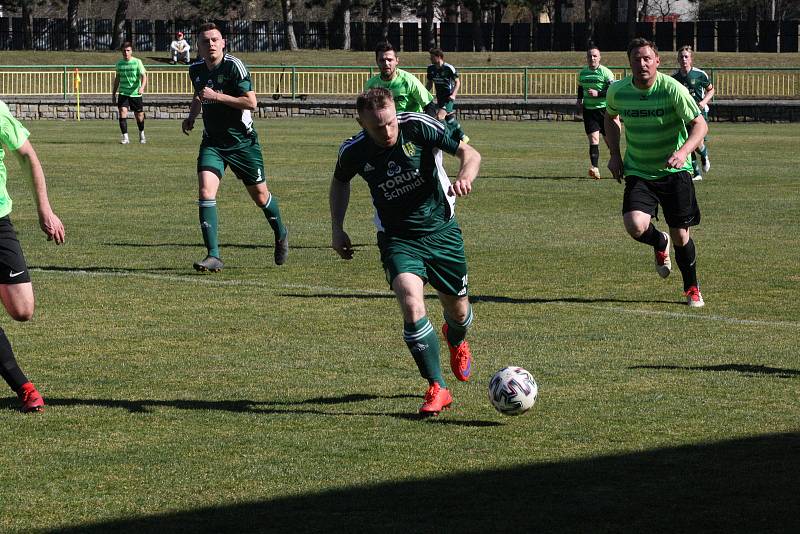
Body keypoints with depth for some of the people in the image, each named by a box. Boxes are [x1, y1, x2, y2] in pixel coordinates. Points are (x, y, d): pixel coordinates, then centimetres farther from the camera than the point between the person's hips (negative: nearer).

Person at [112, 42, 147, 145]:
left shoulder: (137, 62, -4)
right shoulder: (119, 63, 7)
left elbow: (143, 76, -11)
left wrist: (142, 87, -30)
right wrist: (113, 93, 18)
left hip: (135, 93, -2)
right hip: (123, 93, 2)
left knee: (139, 116, 6)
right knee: (122, 112, -17)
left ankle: (142, 135, 33)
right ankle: (125, 137, -13)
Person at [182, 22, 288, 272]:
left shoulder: (234, 66, -15)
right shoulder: (196, 70, 4)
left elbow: (251, 102, -21)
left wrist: (217, 96, -24)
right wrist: (191, 116, 8)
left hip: (242, 141, -4)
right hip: (212, 142, 4)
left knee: (260, 196, 10)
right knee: (205, 191, -18)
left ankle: (281, 234, 41)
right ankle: (213, 256, -17)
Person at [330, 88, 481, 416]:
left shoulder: (419, 127, -18)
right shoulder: (354, 151, -12)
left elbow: (469, 153, -12)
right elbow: (340, 181, 12)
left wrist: (465, 176, -34)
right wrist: (337, 228, 5)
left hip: (441, 231, 0)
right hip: (397, 238, 0)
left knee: (458, 312, 14)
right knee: (412, 305, -26)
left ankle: (456, 340, 54)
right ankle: (437, 389, -15)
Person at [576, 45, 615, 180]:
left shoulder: (606, 73, -7)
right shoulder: (582, 73, 10)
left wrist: (598, 93, -21)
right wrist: (579, 100, 12)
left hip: (604, 109, -3)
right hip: (588, 110, 3)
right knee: (593, 138, -10)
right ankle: (594, 168, -18)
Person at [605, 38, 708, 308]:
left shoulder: (672, 89, -17)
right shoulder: (618, 91, -6)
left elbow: (700, 125, -15)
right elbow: (610, 117, 17)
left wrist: (682, 152, -33)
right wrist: (614, 154, 7)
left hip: (674, 171, -2)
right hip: (638, 172, 2)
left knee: (681, 236, -1)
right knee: (635, 225, -22)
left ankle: (691, 288, 26)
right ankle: (660, 243, 16)